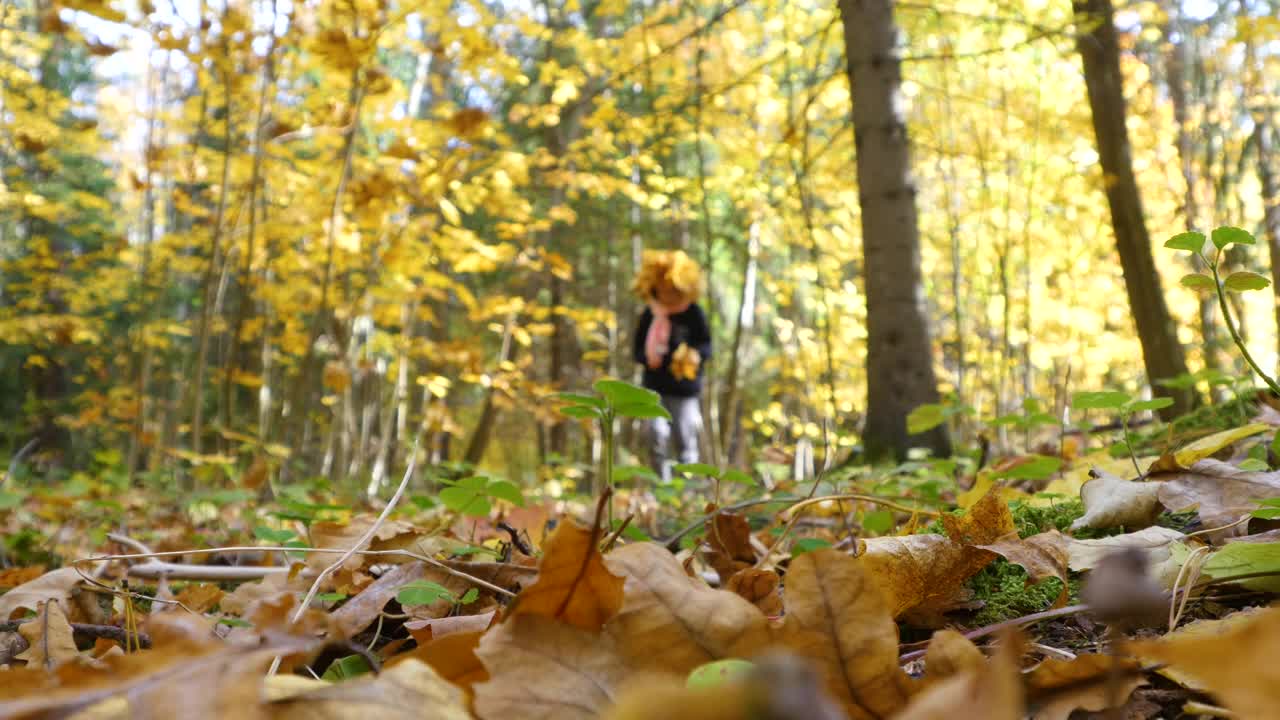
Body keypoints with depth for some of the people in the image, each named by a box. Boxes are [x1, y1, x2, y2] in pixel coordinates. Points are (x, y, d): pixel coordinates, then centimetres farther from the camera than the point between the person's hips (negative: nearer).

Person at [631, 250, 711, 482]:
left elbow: (706, 345, 0)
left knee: (686, 438, 4)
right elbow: (639, 349, 8)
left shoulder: (693, 313, -4)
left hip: (685, 388, -2)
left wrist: (695, 355, -22)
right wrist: (648, 356, -14)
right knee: (657, 433, -8)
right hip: (655, 386, 2)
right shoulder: (650, 314, 3)